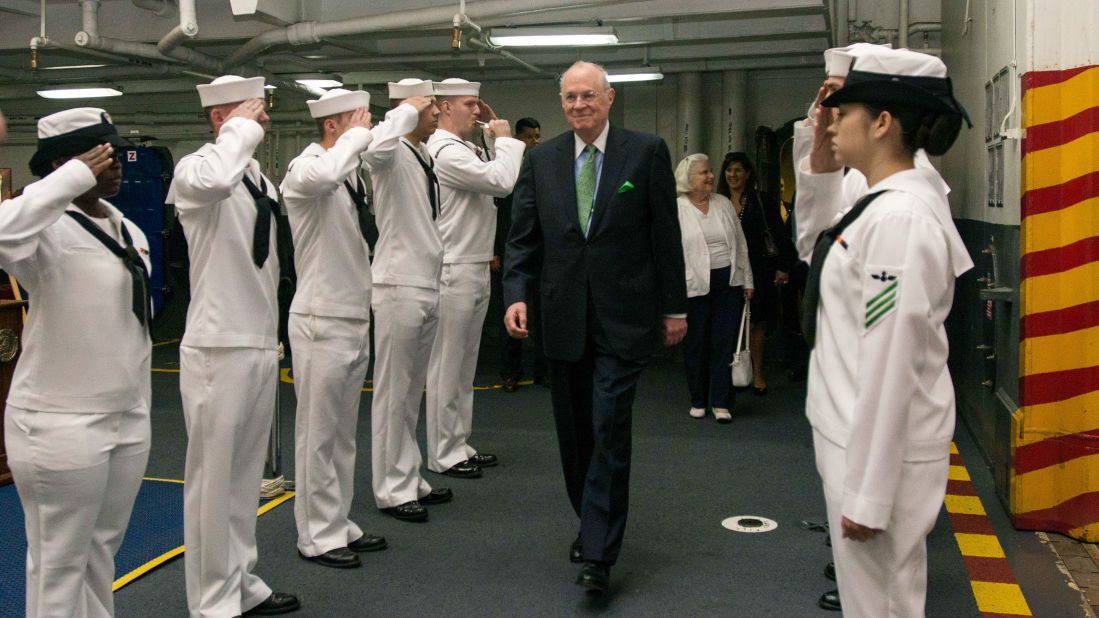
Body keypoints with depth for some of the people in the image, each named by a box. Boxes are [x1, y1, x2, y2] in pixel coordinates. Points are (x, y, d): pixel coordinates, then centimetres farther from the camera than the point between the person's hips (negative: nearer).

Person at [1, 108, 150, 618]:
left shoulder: (130, 230, 10)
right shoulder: (49, 229, -13)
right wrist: (75, 178, -30)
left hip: (127, 422, 7)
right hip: (60, 425, -7)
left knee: (102, 553, 17)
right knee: (60, 563, 5)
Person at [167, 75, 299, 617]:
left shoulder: (258, 174, 13)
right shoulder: (196, 168, -12)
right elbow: (212, 181, -40)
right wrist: (242, 129, -23)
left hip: (261, 344, 8)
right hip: (219, 347, -8)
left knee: (246, 473, 17)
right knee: (213, 476, 2)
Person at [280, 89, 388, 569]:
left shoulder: (351, 170, 12)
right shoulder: (305, 168, -13)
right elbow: (324, 175, -39)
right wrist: (358, 134, -25)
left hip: (355, 318, 9)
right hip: (321, 320, -9)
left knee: (343, 434, 16)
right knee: (318, 435, 2)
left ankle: (339, 524, 28)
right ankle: (317, 536, 13)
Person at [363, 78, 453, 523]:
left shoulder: (426, 158, 15)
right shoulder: (394, 155, -12)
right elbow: (376, 150, -36)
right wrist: (407, 111, -24)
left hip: (427, 287, 9)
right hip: (399, 288, -9)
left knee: (412, 393, 15)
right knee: (393, 394, 0)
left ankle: (410, 480, 25)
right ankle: (392, 489, 9)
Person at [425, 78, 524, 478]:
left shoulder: (468, 149, 16)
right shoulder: (445, 151, -16)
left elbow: (501, 186, 16)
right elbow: (501, 181, -26)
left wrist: (497, 139, 9)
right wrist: (504, 139, -9)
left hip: (476, 271, 10)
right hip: (454, 272, -10)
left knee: (465, 367, 16)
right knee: (446, 368, -1)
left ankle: (459, 445, 26)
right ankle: (443, 455, 8)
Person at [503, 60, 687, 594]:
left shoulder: (646, 152, -1)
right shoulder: (541, 160, 8)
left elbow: (666, 235, 1)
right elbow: (523, 238, 7)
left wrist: (674, 307, 1)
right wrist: (517, 294, -8)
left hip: (623, 318, -3)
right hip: (564, 319, 4)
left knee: (609, 429, -8)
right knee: (574, 432, 12)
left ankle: (598, 554, -2)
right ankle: (591, 524, 30)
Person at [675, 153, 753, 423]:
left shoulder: (724, 204, 10)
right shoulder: (676, 209, -4)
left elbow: (740, 244, 14)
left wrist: (747, 280, 12)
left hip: (729, 282, 3)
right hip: (695, 286, -3)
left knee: (725, 342, 2)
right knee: (696, 344, 7)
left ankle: (721, 401, 7)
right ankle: (698, 400, 20)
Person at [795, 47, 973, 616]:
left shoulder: (901, 217, -22)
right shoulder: (882, 204, 7)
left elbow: (891, 365, -24)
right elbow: (813, 244, 26)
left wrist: (867, 494, -21)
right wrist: (821, 160, 11)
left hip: (880, 447, -10)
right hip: (861, 436, 10)